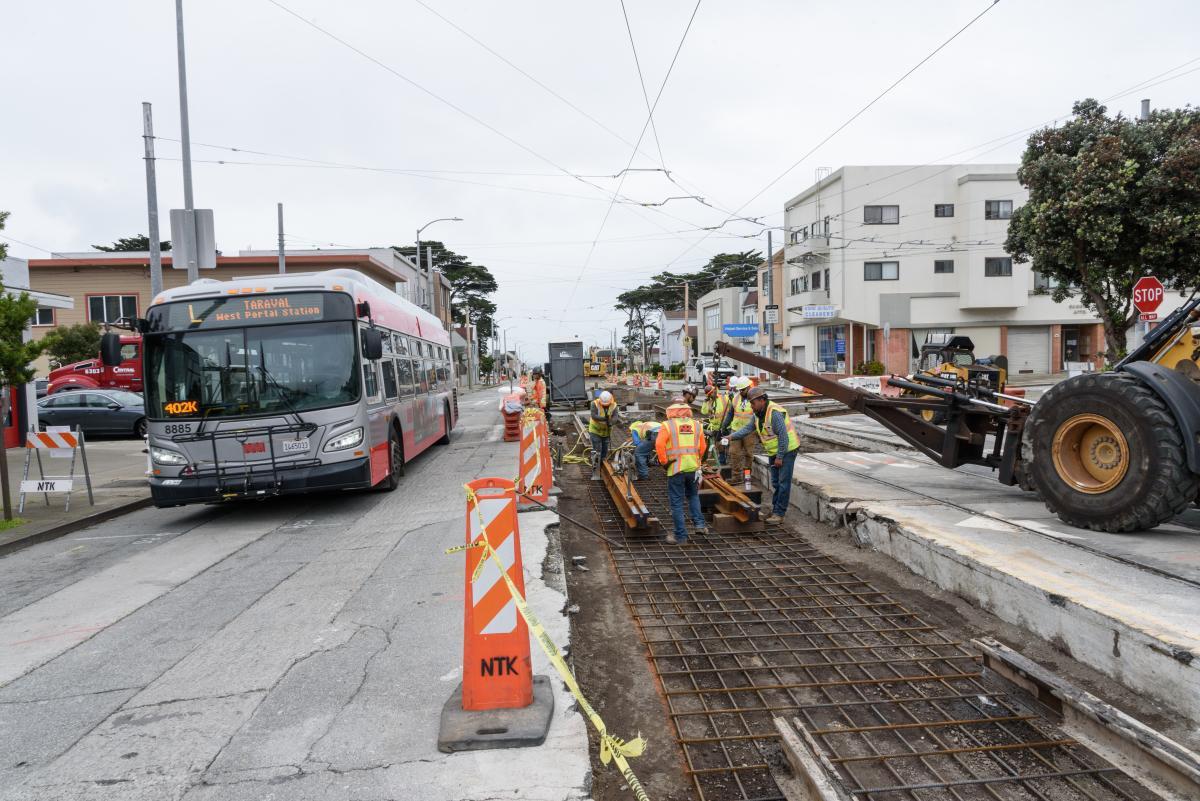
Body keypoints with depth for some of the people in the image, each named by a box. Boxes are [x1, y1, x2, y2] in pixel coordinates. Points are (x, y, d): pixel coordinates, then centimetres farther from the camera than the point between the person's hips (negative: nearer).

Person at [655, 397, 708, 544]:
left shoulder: (667, 425, -6)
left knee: (676, 502, 5)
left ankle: (680, 535, 9)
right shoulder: (696, 425, 6)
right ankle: (699, 524, 13)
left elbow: (659, 445, -17)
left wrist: (664, 462, -6)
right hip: (693, 468, 4)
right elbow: (702, 447, 9)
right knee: (693, 495, 26)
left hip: (675, 468, -4)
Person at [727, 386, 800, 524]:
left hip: (787, 450, -9)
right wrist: (732, 436, -7)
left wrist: (780, 457, -22)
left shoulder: (775, 413, -26)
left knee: (783, 482, -6)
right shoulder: (757, 414, 4)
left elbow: (783, 436, -26)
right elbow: (748, 429, 6)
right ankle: (775, 511, 21)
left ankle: (779, 513, -3)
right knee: (775, 483, 13)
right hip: (774, 452, 10)